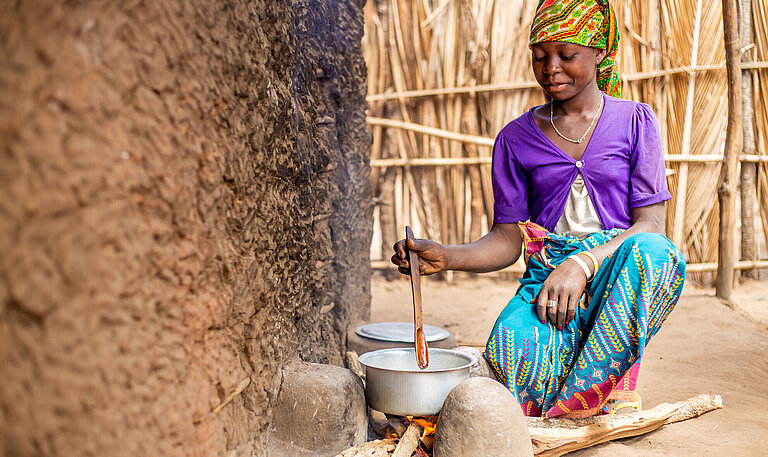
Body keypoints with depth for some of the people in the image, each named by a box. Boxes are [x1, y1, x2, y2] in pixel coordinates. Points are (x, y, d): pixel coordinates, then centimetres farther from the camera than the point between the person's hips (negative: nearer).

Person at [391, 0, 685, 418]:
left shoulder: (634, 121, 5)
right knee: (511, 349, -35)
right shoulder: (517, 138, 9)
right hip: (545, 275, 0)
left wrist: (583, 264, -20)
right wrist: (446, 257, -13)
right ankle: (608, 398, -4)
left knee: (653, 252, -37)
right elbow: (507, 240, 7)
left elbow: (650, 223, -3)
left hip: (618, 275, 0)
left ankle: (576, 404, -23)